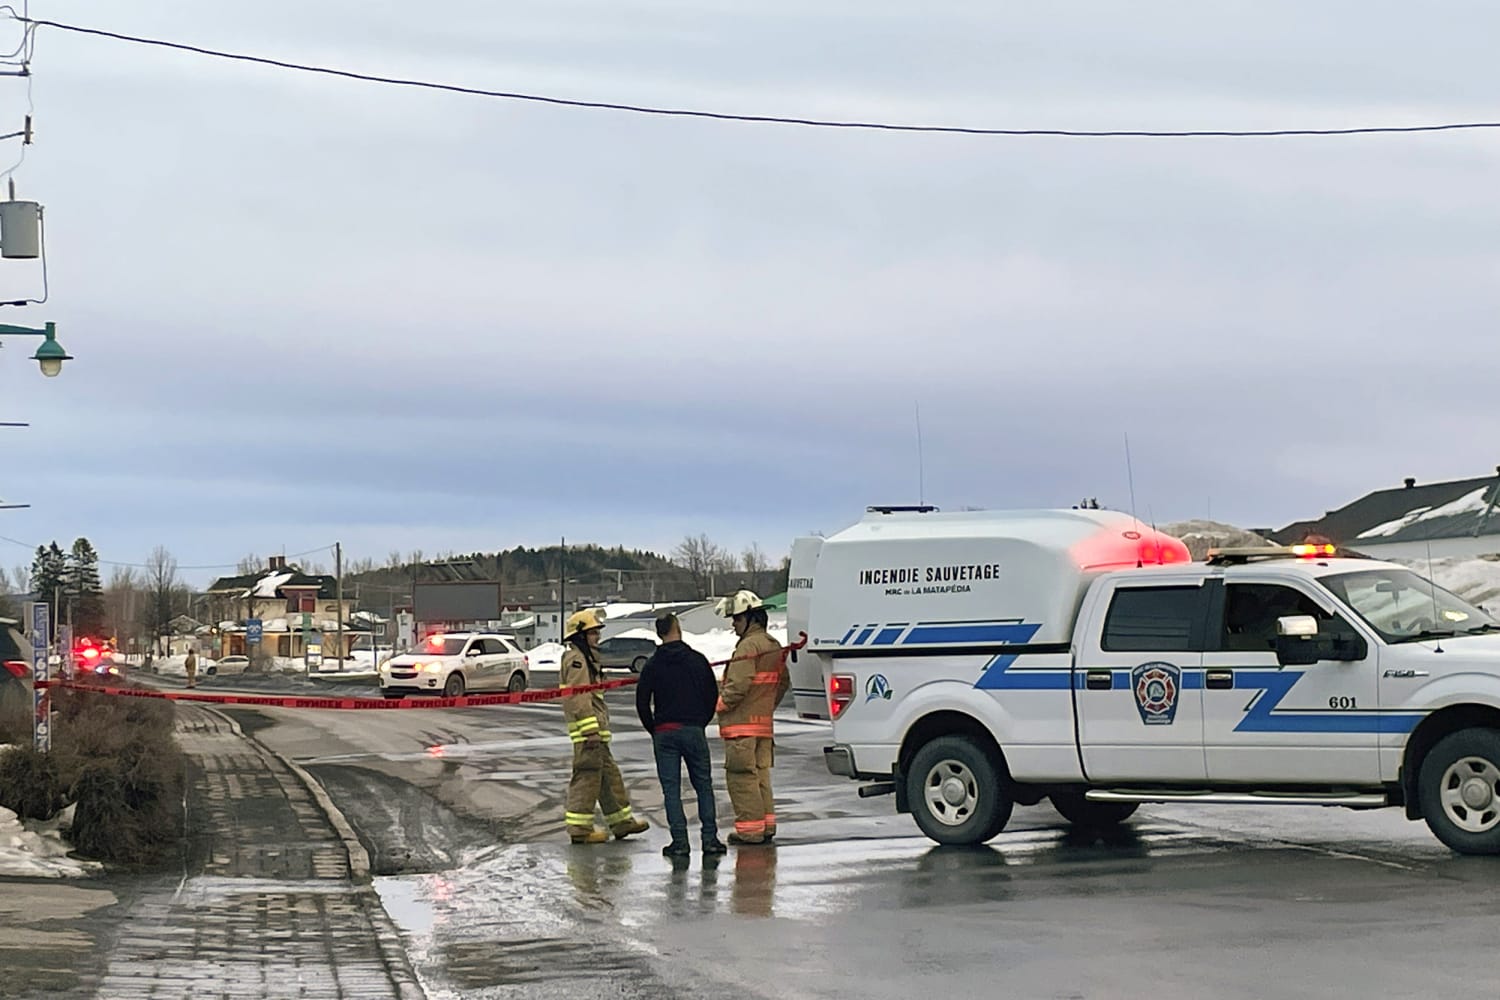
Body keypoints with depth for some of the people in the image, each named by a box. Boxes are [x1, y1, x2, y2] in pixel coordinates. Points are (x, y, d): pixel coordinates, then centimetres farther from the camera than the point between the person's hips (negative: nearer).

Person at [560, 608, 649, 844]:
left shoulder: (587, 658, 22)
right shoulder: (576, 659, -12)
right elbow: (579, 698, -20)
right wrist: (591, 730, -24)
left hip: (596, 729, 11)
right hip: (588, 729, -11)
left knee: (608, 774, 14)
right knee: (587, 776, -8)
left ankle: (620, 821, 21)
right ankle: (579, 828, -5)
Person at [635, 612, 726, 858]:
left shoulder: (652, 665, 0)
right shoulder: (698, 660, 3)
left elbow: (642, 702, -1)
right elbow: (712, 695, 7)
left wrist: (654, 731, 10)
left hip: (665, 733, -1)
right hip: (694, 731, 1)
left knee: (671, 789, 2)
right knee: (704, 785, 8)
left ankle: (680, 841, -3)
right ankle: (710, 838, 2)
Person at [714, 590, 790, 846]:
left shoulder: (748, 646, -16)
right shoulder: (774, 646, 14)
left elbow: (738, 686, -22)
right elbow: (784, 682, 22)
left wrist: (717, 705, -8)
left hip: (742, 723, -9)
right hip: (764, 723, 9)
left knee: (742, 776, -5)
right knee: (761, 772, 15)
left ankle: (750, 829, -5)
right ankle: (766, 823, 18)